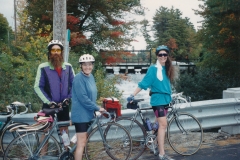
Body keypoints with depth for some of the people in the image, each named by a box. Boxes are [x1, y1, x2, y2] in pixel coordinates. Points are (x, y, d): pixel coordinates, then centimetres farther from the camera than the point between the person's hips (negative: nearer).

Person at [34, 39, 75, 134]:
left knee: (65, 129, 11)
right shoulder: (43, 67, -7)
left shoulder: (68, 67, 3)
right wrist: (48, 102, -14)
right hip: (49, 105, -3)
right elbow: (37, 87, -8)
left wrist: (68, 98, -6)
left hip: (64, 105, 3)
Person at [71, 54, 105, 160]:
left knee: (83, 141, 15)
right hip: (81, 114, -9)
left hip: (87, 113, 9)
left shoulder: (91, 77, 10)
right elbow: (83, 98, -22)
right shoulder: (79, 78, -17)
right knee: (81, 143, -6)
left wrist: (94, 109, 12)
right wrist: (97, 108, -16)